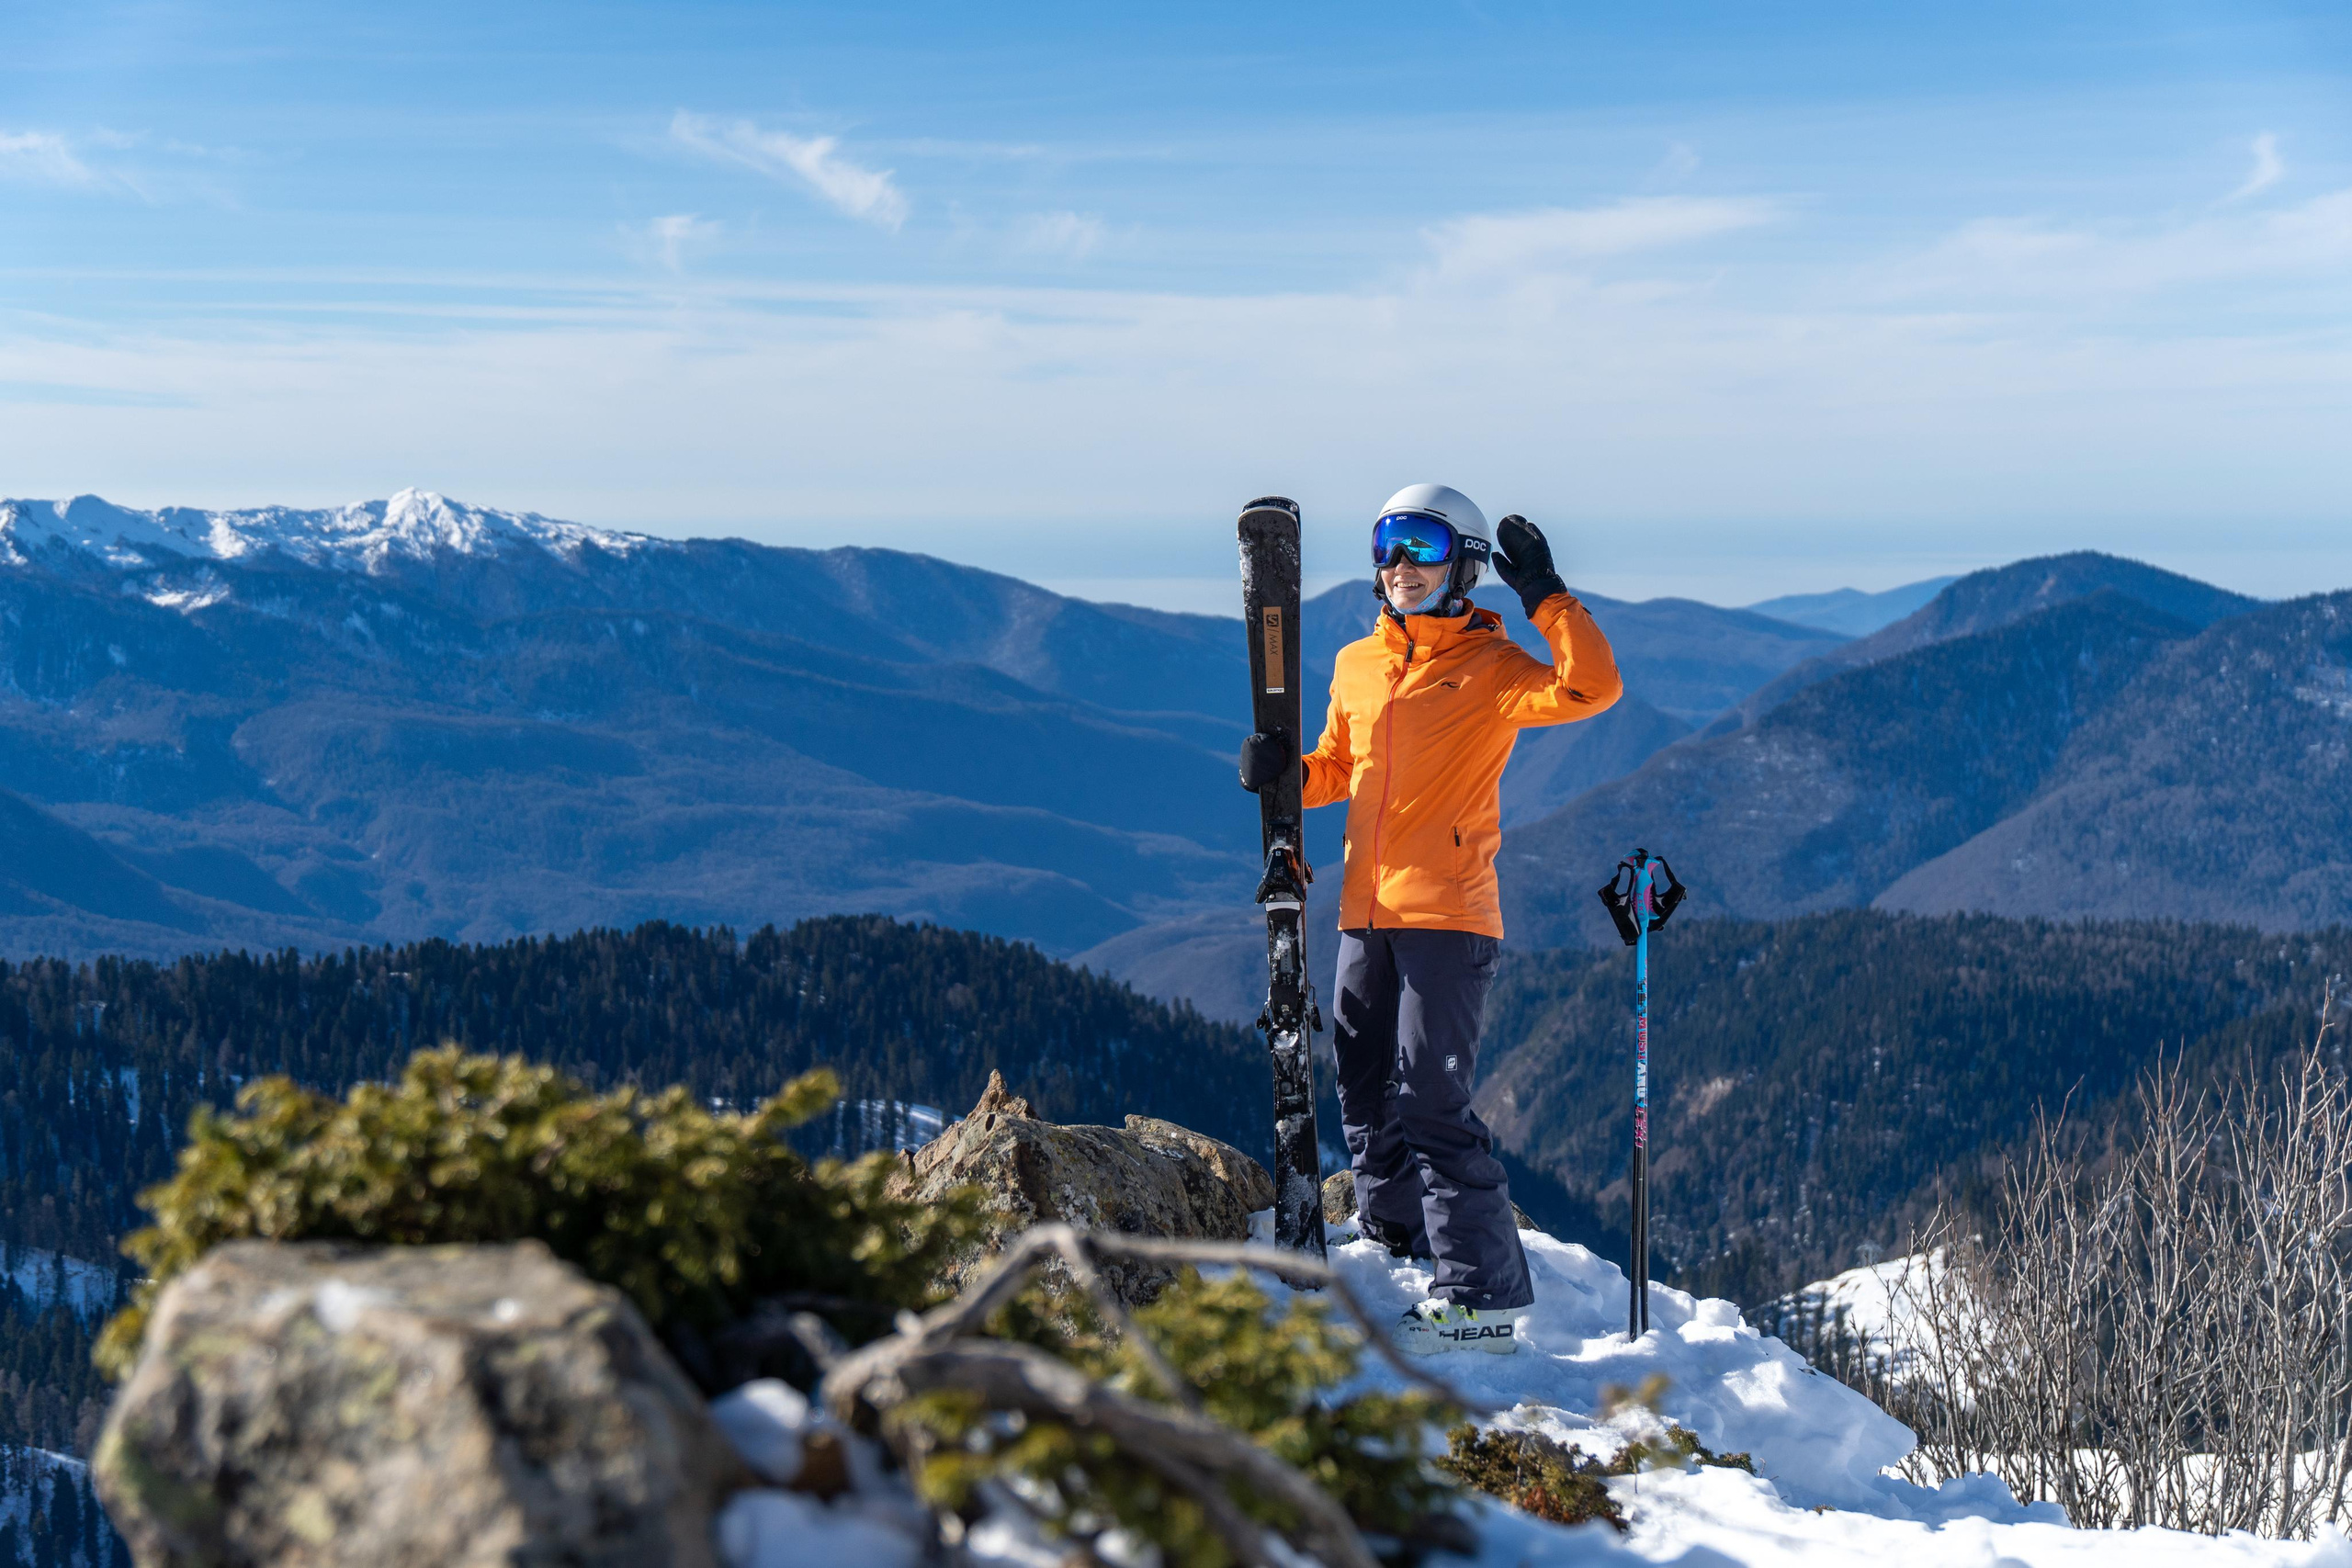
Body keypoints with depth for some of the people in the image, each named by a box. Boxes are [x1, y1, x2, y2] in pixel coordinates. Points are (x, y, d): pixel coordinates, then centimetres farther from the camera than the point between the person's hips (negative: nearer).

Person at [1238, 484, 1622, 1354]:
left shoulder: (1490, 665, -2)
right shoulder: (1357, 665, 15)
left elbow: (1592, 689, -17)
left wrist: (1546, 596, -18)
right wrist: (1284, 770, 6)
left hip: (1448, 915, -7)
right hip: (1367, 912, 7)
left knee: (1432, 1100, -11)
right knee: (1366, 1093, 13)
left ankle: (1482, 1297, -8)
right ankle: (1394, 1244, 28)